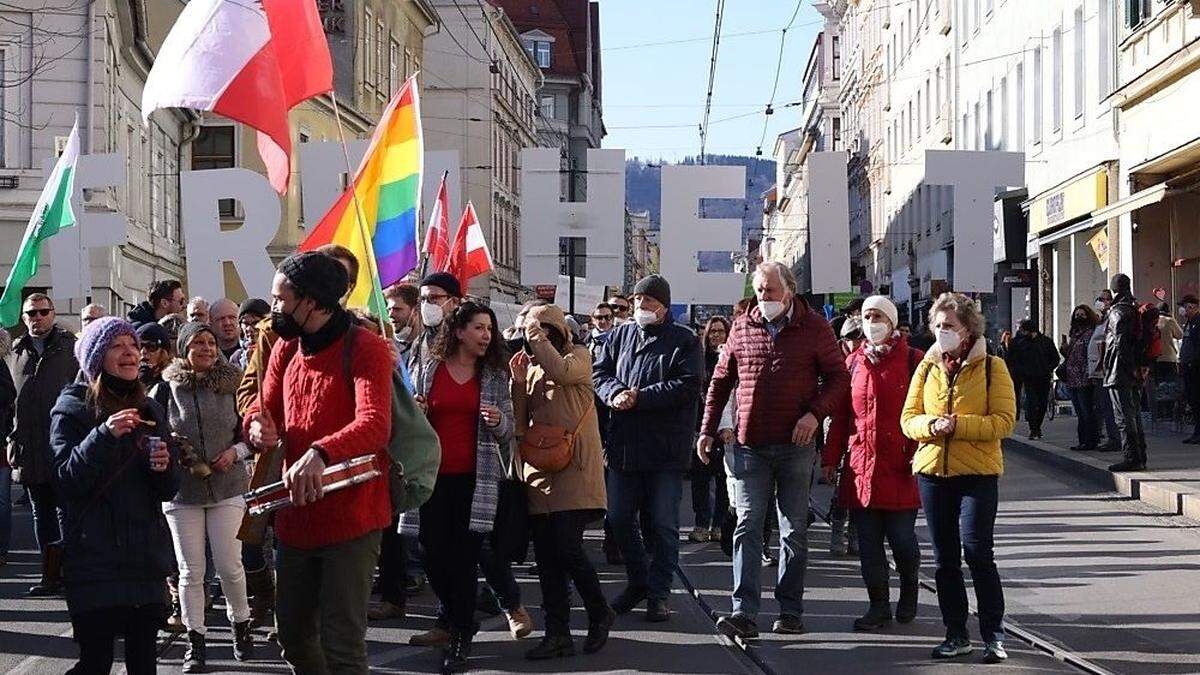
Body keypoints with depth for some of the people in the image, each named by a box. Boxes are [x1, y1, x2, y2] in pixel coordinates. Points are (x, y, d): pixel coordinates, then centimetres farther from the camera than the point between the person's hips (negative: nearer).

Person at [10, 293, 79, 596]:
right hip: (30, 450, 5)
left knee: (67, 511, -3)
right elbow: (13, 400, 17)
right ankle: (51, 574, 15)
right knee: (42, 513, 10)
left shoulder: (69, 347, 0)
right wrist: (14, 439, 11)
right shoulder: (19, 352, 14)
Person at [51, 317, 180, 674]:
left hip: (147, 554, 5)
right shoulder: (72, 409, -1)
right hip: (96, 556, -5)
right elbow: (67, 480, -13)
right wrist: (105, 435, -25)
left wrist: (164, 467, -7)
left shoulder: (149, 410, 14)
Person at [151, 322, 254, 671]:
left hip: (227, 488, 0)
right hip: (182, 490, 0)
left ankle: (241, 625, 22)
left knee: (229, 564, -2)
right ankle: (195, 640, 13)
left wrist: (235, 451, -9)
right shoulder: (167, 388, -1)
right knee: (191, 570, 3)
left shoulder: (232, 386, 2)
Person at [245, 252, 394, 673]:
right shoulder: (286, 349, 10)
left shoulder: (365, 349, -14)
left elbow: (374, 424, -27)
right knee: (293, 635, 18)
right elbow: (265, 406, 17)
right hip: (296, 516, 8)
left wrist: (320, 454, -46)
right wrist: (258, 424, -10)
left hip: (350, 517, -7)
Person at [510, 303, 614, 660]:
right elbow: (520, 423, 10)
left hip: (574, 468, -6)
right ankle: (558, 634, 7)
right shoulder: (529, 366, 16)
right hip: (539, 468, 6)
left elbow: (561, 372, -23)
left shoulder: (578, 356, 2)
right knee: (545, 553, 2)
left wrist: (537, 336, -11)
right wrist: (518, 381, -3)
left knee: (567, 548, -13)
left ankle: (600, 613, 9)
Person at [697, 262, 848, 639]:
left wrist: (816, 413, -14)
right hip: (750, 445, 2)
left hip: (796, 445, -2)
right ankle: (744, 612, -9)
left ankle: (791, 611, 14)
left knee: (794, 530, 7)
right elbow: (721, 380, 14)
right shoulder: (742, 328, 7)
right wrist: (708, 430, 9)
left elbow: (838, 377, 2)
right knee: (747, 527, -5)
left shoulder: (814, 328, 0)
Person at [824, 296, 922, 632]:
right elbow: (840, 415, 14)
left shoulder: (913, 361, 0)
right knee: (869, 541, 5)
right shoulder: (854, 363, 12)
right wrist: (831, 458, 10)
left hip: (899, 468, -4)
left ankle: (909, 592, 26)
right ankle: (879, 604, 15)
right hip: (860, 466, 4)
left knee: (902, 538, 1)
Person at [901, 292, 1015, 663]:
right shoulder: (927, 368, 11)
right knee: (945, 559, 9)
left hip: (978, 472, -4)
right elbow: (908, 418, 7)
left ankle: (994, 635, -2)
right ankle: (956, 634, 18)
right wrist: (931, 425, -14)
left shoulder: (991, 367, -2)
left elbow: (1004, 421, -10)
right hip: (932, 471, 5)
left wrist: (958, 425, -20)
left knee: (977, 551, -11)